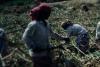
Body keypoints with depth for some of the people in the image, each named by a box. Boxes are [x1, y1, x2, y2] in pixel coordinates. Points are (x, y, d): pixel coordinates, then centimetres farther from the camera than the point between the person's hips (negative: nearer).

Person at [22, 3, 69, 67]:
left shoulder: (45, 23, 6)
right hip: (38, 54, -9)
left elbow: (52, 34, 18)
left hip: (46, 52, 9)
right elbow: (25, 37, -21)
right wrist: (34, 48, -26)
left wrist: (62, 38, 18)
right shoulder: (34, 24, -21)